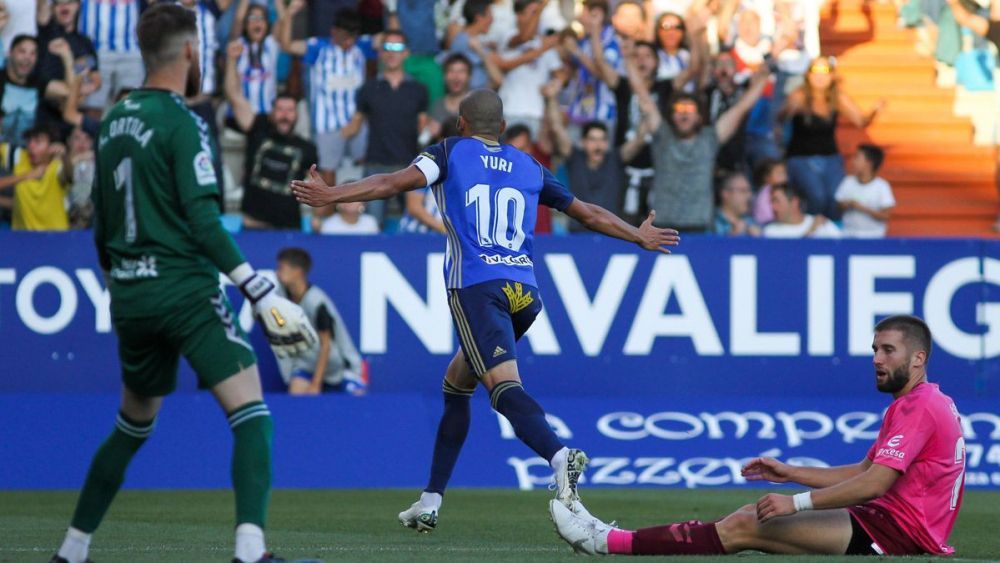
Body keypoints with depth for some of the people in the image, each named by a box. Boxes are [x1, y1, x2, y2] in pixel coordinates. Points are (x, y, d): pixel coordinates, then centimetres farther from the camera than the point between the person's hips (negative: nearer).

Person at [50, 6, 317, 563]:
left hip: (130, 297, 8)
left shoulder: (115, 121, 11)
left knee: (134, 423, 22)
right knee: (252, 414, -11)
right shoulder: (181, 122, -11)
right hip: (185, 291, -8)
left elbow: (102, 224, 18)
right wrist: (262, 292, -19)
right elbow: (204, 223, -18)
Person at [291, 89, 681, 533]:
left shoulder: (451, 153, 10)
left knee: (503, 385, -20)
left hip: (476, 289, -5)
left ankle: (560, 457, -48)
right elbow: (588, 214, 27)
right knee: (457, 383, 21)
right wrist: (640, 236, 41)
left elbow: (397, 182, -7)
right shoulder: (529, 168, 21)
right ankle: (430, 503, 20)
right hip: (524, 291, 5)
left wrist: (331, 195, -8)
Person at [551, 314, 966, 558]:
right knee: (751, 516, 6)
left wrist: (798, 502, -24)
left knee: (745, 528, -13)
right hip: (888, 521, 10)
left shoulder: (919, 407, -14)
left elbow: (873, 484, -24)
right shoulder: (918, 404, 21)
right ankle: (612, 538, 1)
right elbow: (862, 472, 23)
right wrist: (789, 473, 16)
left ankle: (610, 543, -14)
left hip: (900, 532, -10)